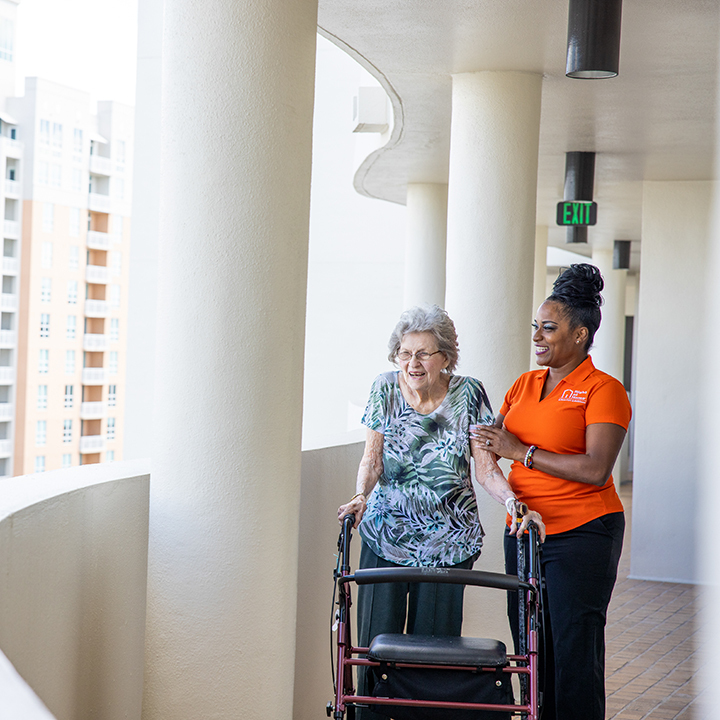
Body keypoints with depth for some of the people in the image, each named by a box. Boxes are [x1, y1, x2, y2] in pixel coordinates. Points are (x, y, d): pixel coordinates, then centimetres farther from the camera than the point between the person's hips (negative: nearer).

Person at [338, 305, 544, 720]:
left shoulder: (468, 395, -6)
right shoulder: (385, 389, -1)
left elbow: (486, 467, -6)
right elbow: (373, 458, 0)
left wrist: (513, 502, -23)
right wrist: (361, 496, -19)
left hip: (447, 541, -1)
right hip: (386, 535, 1)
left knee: (435, 642, 0)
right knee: (377, 639, -1)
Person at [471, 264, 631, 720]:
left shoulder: (603, 390, -9)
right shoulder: (524, 384, 13)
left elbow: (596, 469, -20)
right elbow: (493, 447, 21)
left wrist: (520, 451, -17)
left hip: (582, 533, -7)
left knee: (574, 650, -3)